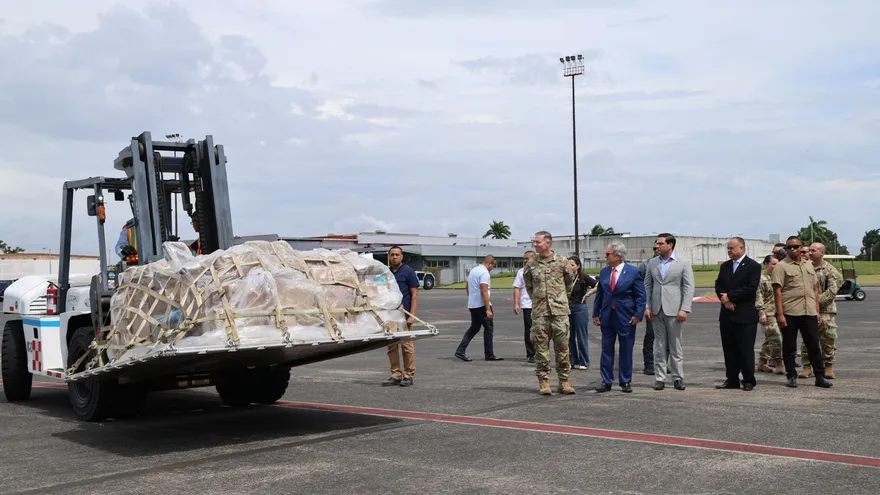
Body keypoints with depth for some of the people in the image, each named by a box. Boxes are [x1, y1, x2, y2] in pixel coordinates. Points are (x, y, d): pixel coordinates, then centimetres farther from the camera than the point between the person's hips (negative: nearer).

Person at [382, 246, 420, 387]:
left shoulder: (408, 271, -3)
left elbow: (414, 294, -6)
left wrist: (412, 315, -14)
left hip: (404, 315, -5)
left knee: (407, 346, -2)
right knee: (391, 346, 7)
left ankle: (408, 375, 5)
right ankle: (395, 375, 13)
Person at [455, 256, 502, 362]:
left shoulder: (473, 270, 13)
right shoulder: (484, 273, -15)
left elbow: (467, 287, 24)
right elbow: (484, 292, -22)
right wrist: (488, 309, -23)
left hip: (472, 305, 9)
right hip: (482, 305, -9)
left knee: (474, 328, 14)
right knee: (489, 328, 1)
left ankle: (460, 350, 5)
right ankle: (489, 355, 5)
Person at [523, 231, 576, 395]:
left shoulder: (561, 261, 0)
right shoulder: (531, 264, 4)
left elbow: (570, 280, 15)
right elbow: (528, 284, 20)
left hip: (560, 310, -1)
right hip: (539, 312, 1)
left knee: (562, 346, 2)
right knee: (541, 347, 2)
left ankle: (563, 381, 9)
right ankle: (543, 381, 8)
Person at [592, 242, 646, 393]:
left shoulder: (633, 272, -6)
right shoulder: (604, 272, 8)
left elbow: (641, 296, -5)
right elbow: (599, 294, 13)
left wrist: (638, 315, -12)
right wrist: (596, 313, 8)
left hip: (626, 317, -4)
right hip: (607, 317, 4)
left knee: (626, 351, 5)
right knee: (606, 350, 6)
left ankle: (625, 382, 15)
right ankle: (606, 382, 14)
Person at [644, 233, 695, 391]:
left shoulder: (683, 263, 0)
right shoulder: (652, 263, 10)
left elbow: (689, 287, -4)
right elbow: (647, 286, 10)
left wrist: (684, 309, -12)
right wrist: (647, 307, 0)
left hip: (673, 310, -3)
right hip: (656, 310, 3)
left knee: (675, 345, 2)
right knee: (659, 345, 5)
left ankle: (678, 378, 10)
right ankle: (660, 378, 9)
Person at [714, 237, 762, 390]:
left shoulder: (753, 266, -5)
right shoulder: (725, 266, 14)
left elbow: (750, 289, -14)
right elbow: (718, 286, 10)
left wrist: (729, 296, -12)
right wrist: (725, 300, -9)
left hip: (745, 315, -6)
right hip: (727, 314, 6)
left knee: (746, 349, -3)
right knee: (729, 349, 8)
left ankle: (748, 381, 5)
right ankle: (732, 379, 16)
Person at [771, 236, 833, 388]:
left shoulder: (809, 265, 13)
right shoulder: (781, 266, -4)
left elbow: (815, 289, 17)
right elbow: (777, 291, -9)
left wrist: (817, 311, 11)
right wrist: (780, 314, -15)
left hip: (809, 313, 5)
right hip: (789, 313, -4)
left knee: (814, 346, 7)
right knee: (790, 347, 4)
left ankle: (820, 377, 13)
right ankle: (791, 376, 13)